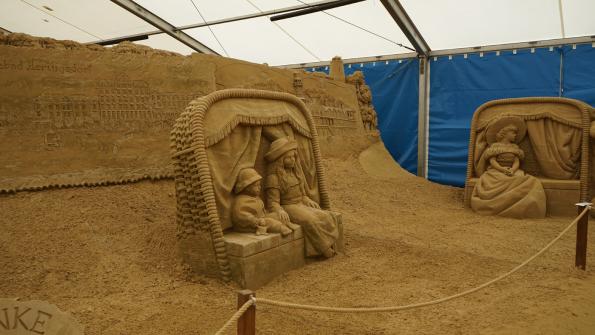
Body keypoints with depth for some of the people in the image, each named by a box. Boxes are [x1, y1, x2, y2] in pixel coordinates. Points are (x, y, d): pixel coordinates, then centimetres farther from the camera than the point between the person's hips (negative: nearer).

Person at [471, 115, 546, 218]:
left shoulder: (514, 147, 18)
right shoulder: (494, 146, 6)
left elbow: (517, 162, 5)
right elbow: (492, 161, -5)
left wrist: (512, 170, -18)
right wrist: (502, 169, -23)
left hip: (512, 172, 4)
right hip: (496, 172, -4)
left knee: (531, 182, -26)